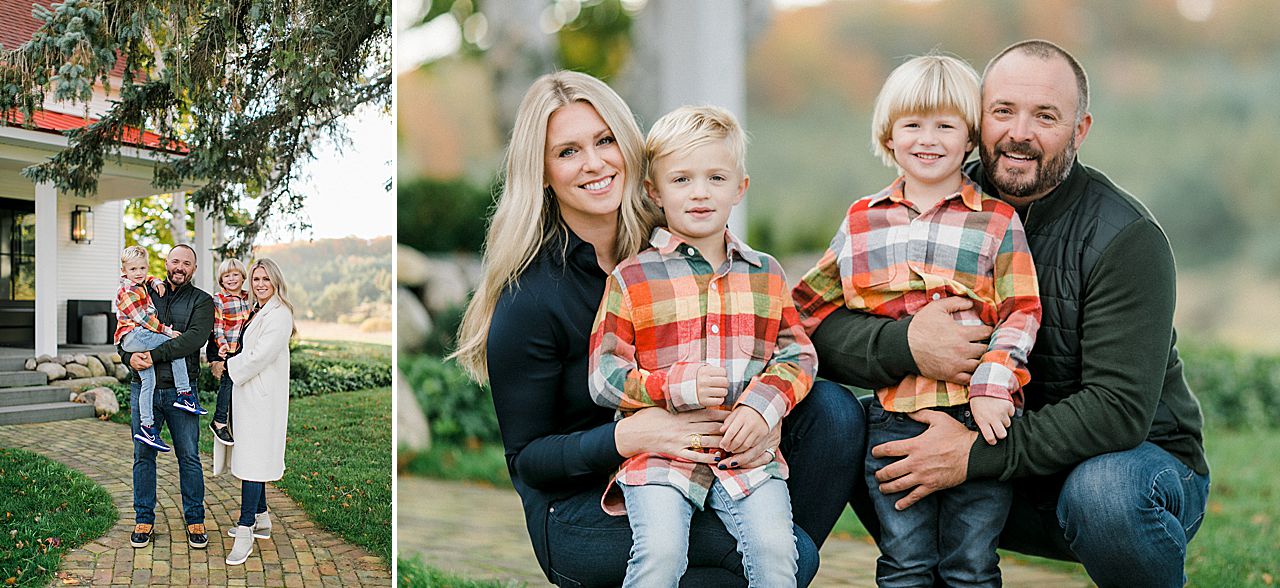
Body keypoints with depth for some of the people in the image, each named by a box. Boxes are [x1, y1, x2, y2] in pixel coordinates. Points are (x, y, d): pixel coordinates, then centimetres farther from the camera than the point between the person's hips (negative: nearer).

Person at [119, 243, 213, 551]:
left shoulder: (202, 301, 2)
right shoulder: (146, 294, 11)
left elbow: (195, 338, -14)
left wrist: (155, 354, -22)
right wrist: (130, 356, -15)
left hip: (180, 390, -2)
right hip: (143, 387, 2)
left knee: (189, 457, 3)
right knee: (143, 455, 8)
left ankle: (195, 520, 14)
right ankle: (144, 519, 19)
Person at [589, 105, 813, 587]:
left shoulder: (766, 274, 14)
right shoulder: (632, 277, 3)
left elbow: (798, 355, 10)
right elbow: (604, 377, 0)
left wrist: (761, 406, -9)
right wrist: (677, 386, -15)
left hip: (749, 454, 3)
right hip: (659, 453, -2)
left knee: (775, 549, -19)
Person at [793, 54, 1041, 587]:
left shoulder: (997, 221, 4)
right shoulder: (862, 222, 11)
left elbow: (1020, 313, -1)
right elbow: (809, 302, 17)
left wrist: (992, 385, -13)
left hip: (979, 414, -2)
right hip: (894, 416, 2)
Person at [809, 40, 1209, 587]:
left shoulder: (1125, 237, -18)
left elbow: (1120, 408, -26)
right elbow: (823, 328, -12)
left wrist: (975, 454, -32)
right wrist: (905, 342, -33)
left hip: (1141, 458, -3)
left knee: (1102, 491, -37)